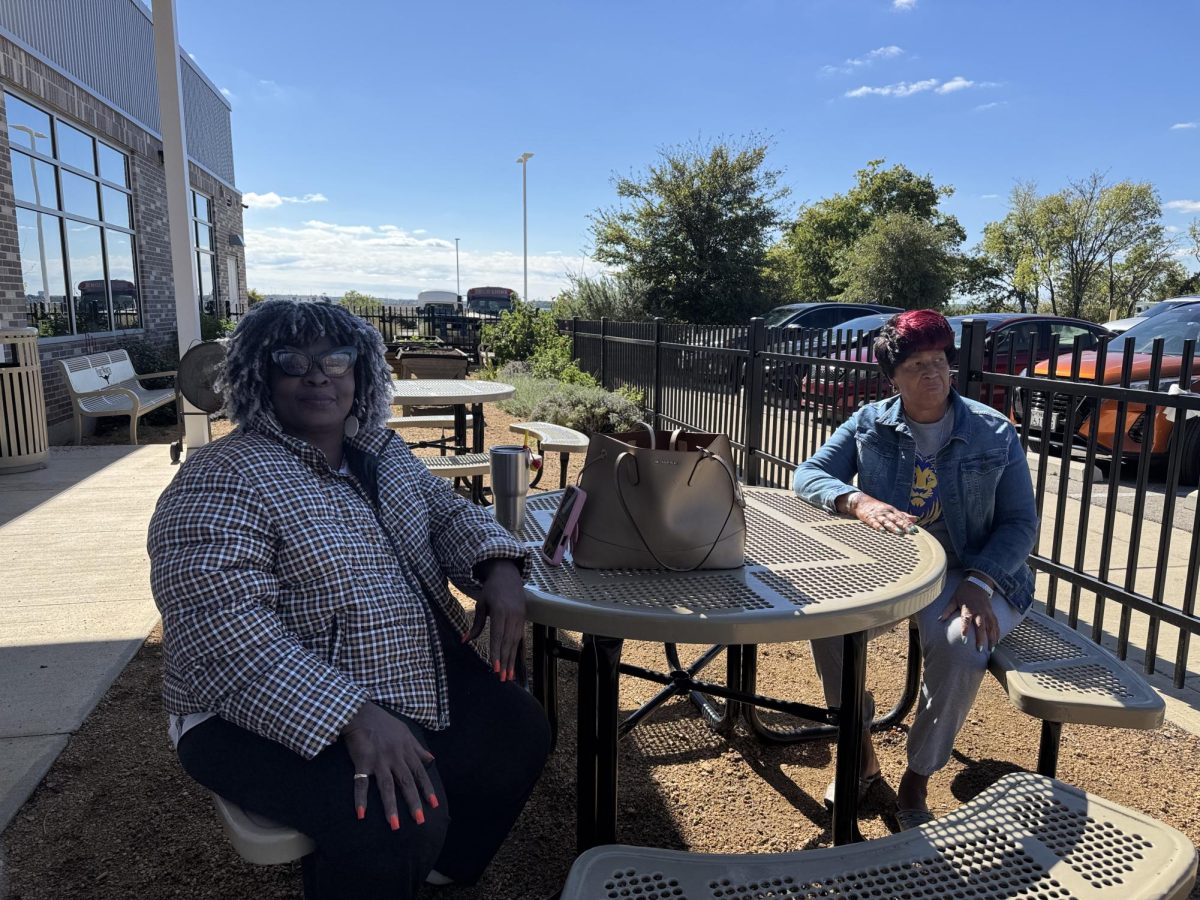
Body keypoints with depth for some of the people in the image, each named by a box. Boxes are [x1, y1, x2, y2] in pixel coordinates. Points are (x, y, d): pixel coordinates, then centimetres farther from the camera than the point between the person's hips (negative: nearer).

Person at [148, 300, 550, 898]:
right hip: (274, 712, -7)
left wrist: (498, 566, -10)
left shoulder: (381, 451, 6)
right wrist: (352, 716, -36)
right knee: (399, 818, -27)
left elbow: (447, 513, 12)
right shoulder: (223, 481, -18)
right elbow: (223, 632, -27)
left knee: (518, 730, 2)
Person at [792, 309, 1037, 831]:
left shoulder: (995, 434, 0)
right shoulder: (869, 424, 2)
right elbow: (807, 474, -5)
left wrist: (979, 582, -19)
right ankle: (860, 753, 0)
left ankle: (917, 782, -7)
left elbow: (1020, 522, -1)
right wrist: (858, 501, -27)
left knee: (959, 646, -33)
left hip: (970, 574, -1)